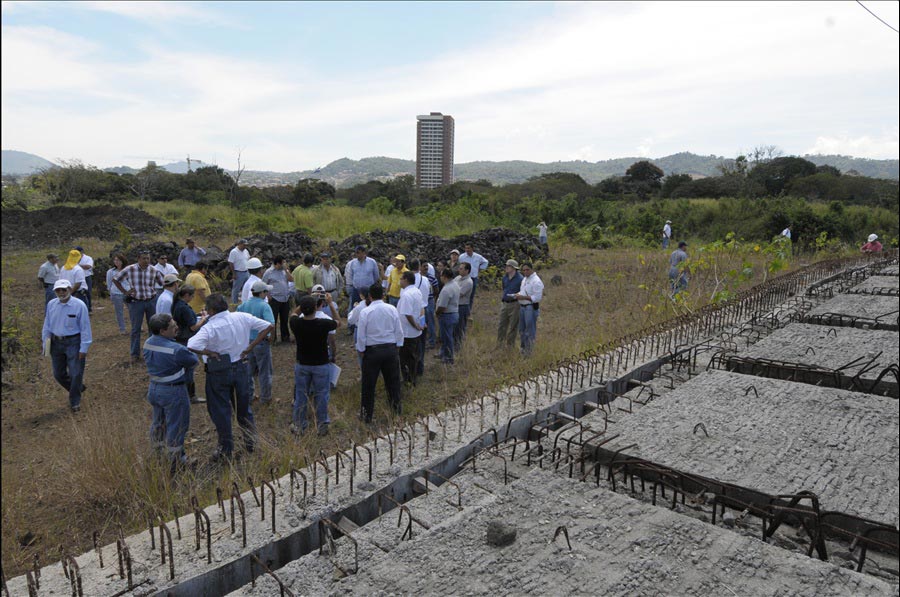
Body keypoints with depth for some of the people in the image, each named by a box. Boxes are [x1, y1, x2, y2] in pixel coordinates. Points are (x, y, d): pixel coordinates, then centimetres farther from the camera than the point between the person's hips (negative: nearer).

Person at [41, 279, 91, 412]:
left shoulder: (79, 305, -14)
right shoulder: (51, 305, 0)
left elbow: (85, 328, -12)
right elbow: (47, 326, 9)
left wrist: (83, 348, -12)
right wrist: (45, 344, 9)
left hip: (73, 343, -5)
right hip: (56, 343, 5)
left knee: (75, 374, 0)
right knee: (58, 374, 14)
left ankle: (75, 402, 19)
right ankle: (77, 388, 39)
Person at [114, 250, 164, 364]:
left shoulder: (154, 271, -5)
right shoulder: (130, 269, -9)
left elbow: (163, 284, 6)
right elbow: (115, 279, 4)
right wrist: (125, 292, -2)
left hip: (151, 302, 2)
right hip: (136, 302, -1)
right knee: (135, 329, 7)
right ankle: (135, 354, 17)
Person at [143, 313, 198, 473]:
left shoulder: (148, 344, -4)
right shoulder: (176, 350, -28)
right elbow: (194, 361, -14)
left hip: (154, 388, 8)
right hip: (173, 392, -8)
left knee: (158, 422, 25)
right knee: (175, 427, 7)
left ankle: (157, 453, 44)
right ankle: (174, 464, 18)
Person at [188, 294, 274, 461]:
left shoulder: (209, 328, -21)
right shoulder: (242, 318, -8)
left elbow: (192, 347, -35)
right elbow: (269, 327, -5)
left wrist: (210, 353, -18)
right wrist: (251, 347, -4)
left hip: (219, 372, -4)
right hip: (241, 367, 4)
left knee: (220, 410, 11)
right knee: (244, 407, 20)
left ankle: (226, 449, 20)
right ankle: (251, 441, 31)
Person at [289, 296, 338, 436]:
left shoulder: (296, 323, -16)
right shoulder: (323, 324, -22)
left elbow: (294, 313, 10)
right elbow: (337, 323, 1)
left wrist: (304, 304, 6)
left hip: (302, 365, 2)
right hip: (321, 365, -2)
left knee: (300, 396, 15)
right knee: (321, 396, 11)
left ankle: (299, 426, 26)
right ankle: (322, 426, 21)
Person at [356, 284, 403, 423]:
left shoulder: (365, 312, -13)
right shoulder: (392, 309, -5)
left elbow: (361, 335, -9)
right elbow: (399, 331, 0)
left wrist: (361, 350, 5)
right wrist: (398, 347, 12)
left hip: (372, 350, -2)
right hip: (391, 349, 3)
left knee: (369, 384, 10)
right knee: (393, 380, 18)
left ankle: (367, 414, 19)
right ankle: (396, 408, 31)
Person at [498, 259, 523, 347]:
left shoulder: (520, 279, -13)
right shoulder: (505, 278, 9)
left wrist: (515, 296, -20)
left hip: (514, 304, -6)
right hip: (504, 304, 7)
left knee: (513, 326, 4)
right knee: (501, 325, 11)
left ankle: (510, 345, 16)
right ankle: (499, 344, 21)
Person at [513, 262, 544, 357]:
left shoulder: (536, 281, -16)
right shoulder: (524, 279, 13)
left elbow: (537, 298, -21)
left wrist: (523, 297, -21)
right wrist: (518, 294, 5)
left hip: (531, 308, -9)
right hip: (522, 307, 9)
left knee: (530, 331, -2)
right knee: (522, 330, 18)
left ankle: (528, 352, 6)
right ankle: (523, 348, 32)